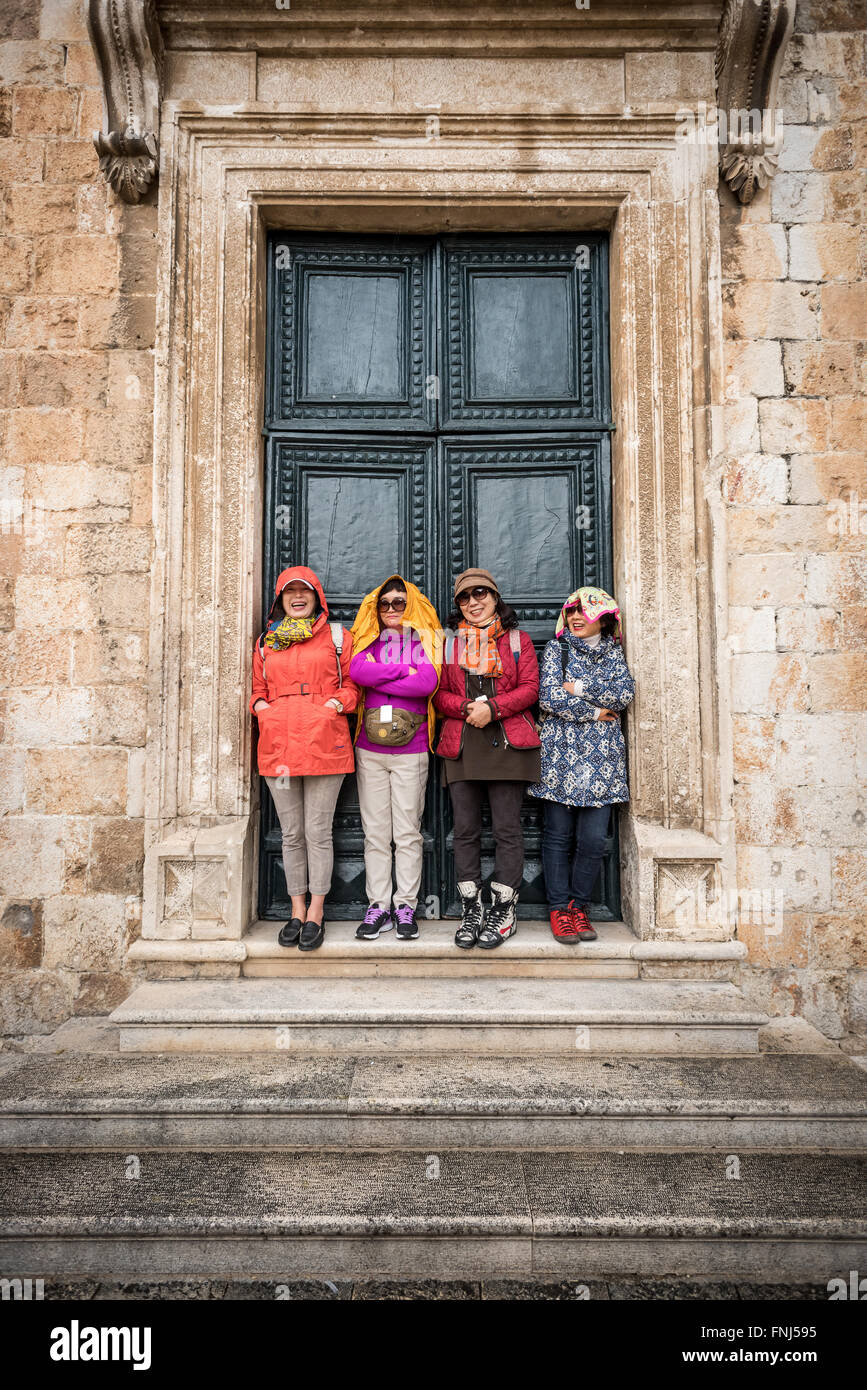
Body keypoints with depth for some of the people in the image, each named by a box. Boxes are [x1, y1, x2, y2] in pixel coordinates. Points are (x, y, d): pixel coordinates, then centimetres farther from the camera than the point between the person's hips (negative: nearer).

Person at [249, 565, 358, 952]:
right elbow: (258, 689, 22)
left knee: (317, 831, -1)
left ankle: (316, 912, 12)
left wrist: (335, 703, -10)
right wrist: (261, 706, 1)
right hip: (278, 746, 3)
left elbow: (352, 685, 8)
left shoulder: (337, 636, 9)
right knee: (291, 834, 8)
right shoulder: (266, 641, 17)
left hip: (324, 744, -3)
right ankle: (297, 910, 20)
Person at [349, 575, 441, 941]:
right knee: (375, 832, 4)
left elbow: (428, 682, -13)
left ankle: (406, 906, 11)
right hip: (369, 749, 2)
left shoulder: (425, 639, 7)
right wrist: (404, 671, -11)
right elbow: (356, 670, -9)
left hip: (410, 750, -2)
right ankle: (378, 906, 12)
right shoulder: (368, 640, 14)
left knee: (407, 831, 2)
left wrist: (379, 678, -7)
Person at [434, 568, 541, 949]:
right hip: (460, 745, 2)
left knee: (507, 828, -1)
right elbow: (439, 693, 9)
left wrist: (492, 708, -12)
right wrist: (467, 708, -10)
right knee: (465, 829, 3)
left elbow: (529, 688, 1)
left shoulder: (518, 641, 11)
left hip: (507, 742, -2)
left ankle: (503, 909, 9)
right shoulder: (449, 643, 16)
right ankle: (470, 910, 13)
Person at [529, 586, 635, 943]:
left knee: (593, 839, -1)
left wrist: (580, 688, -9)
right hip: (562, 752, -2)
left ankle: (578, 905, 16)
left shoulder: (613, 652, 14)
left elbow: (625, 693, -3)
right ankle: (559, 909, 12)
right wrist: (595, 712, -5)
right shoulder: (556, 649, 7)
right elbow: (549, 698, -7)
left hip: (601, 756, 2)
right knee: (558, 835, 1)